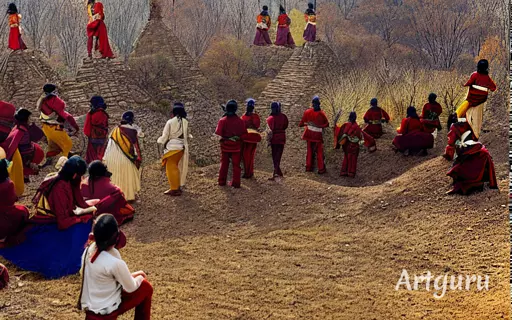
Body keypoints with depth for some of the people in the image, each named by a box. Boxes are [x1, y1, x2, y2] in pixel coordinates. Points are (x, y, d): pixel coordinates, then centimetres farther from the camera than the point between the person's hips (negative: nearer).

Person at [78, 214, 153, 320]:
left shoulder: (88, 250, -5)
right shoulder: (115, 262, -26)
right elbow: (131, 288, -10)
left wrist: (132, 275, 13)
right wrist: (140, 278, 10)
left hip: (88, 306, 6)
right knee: (146, 287, 10)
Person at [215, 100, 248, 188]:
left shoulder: (222, 120, -12)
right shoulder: (240, 121, -9)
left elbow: (218, 133, -16)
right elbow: (244, 134, -6)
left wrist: (224, 138, 0)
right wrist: (239, 138, 8)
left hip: (225, 146, 1)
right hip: (236, 147, -1)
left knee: (224, 164, 15)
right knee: (236, 165, 7)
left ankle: (222, 181, 20)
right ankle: (236, 183, 5)